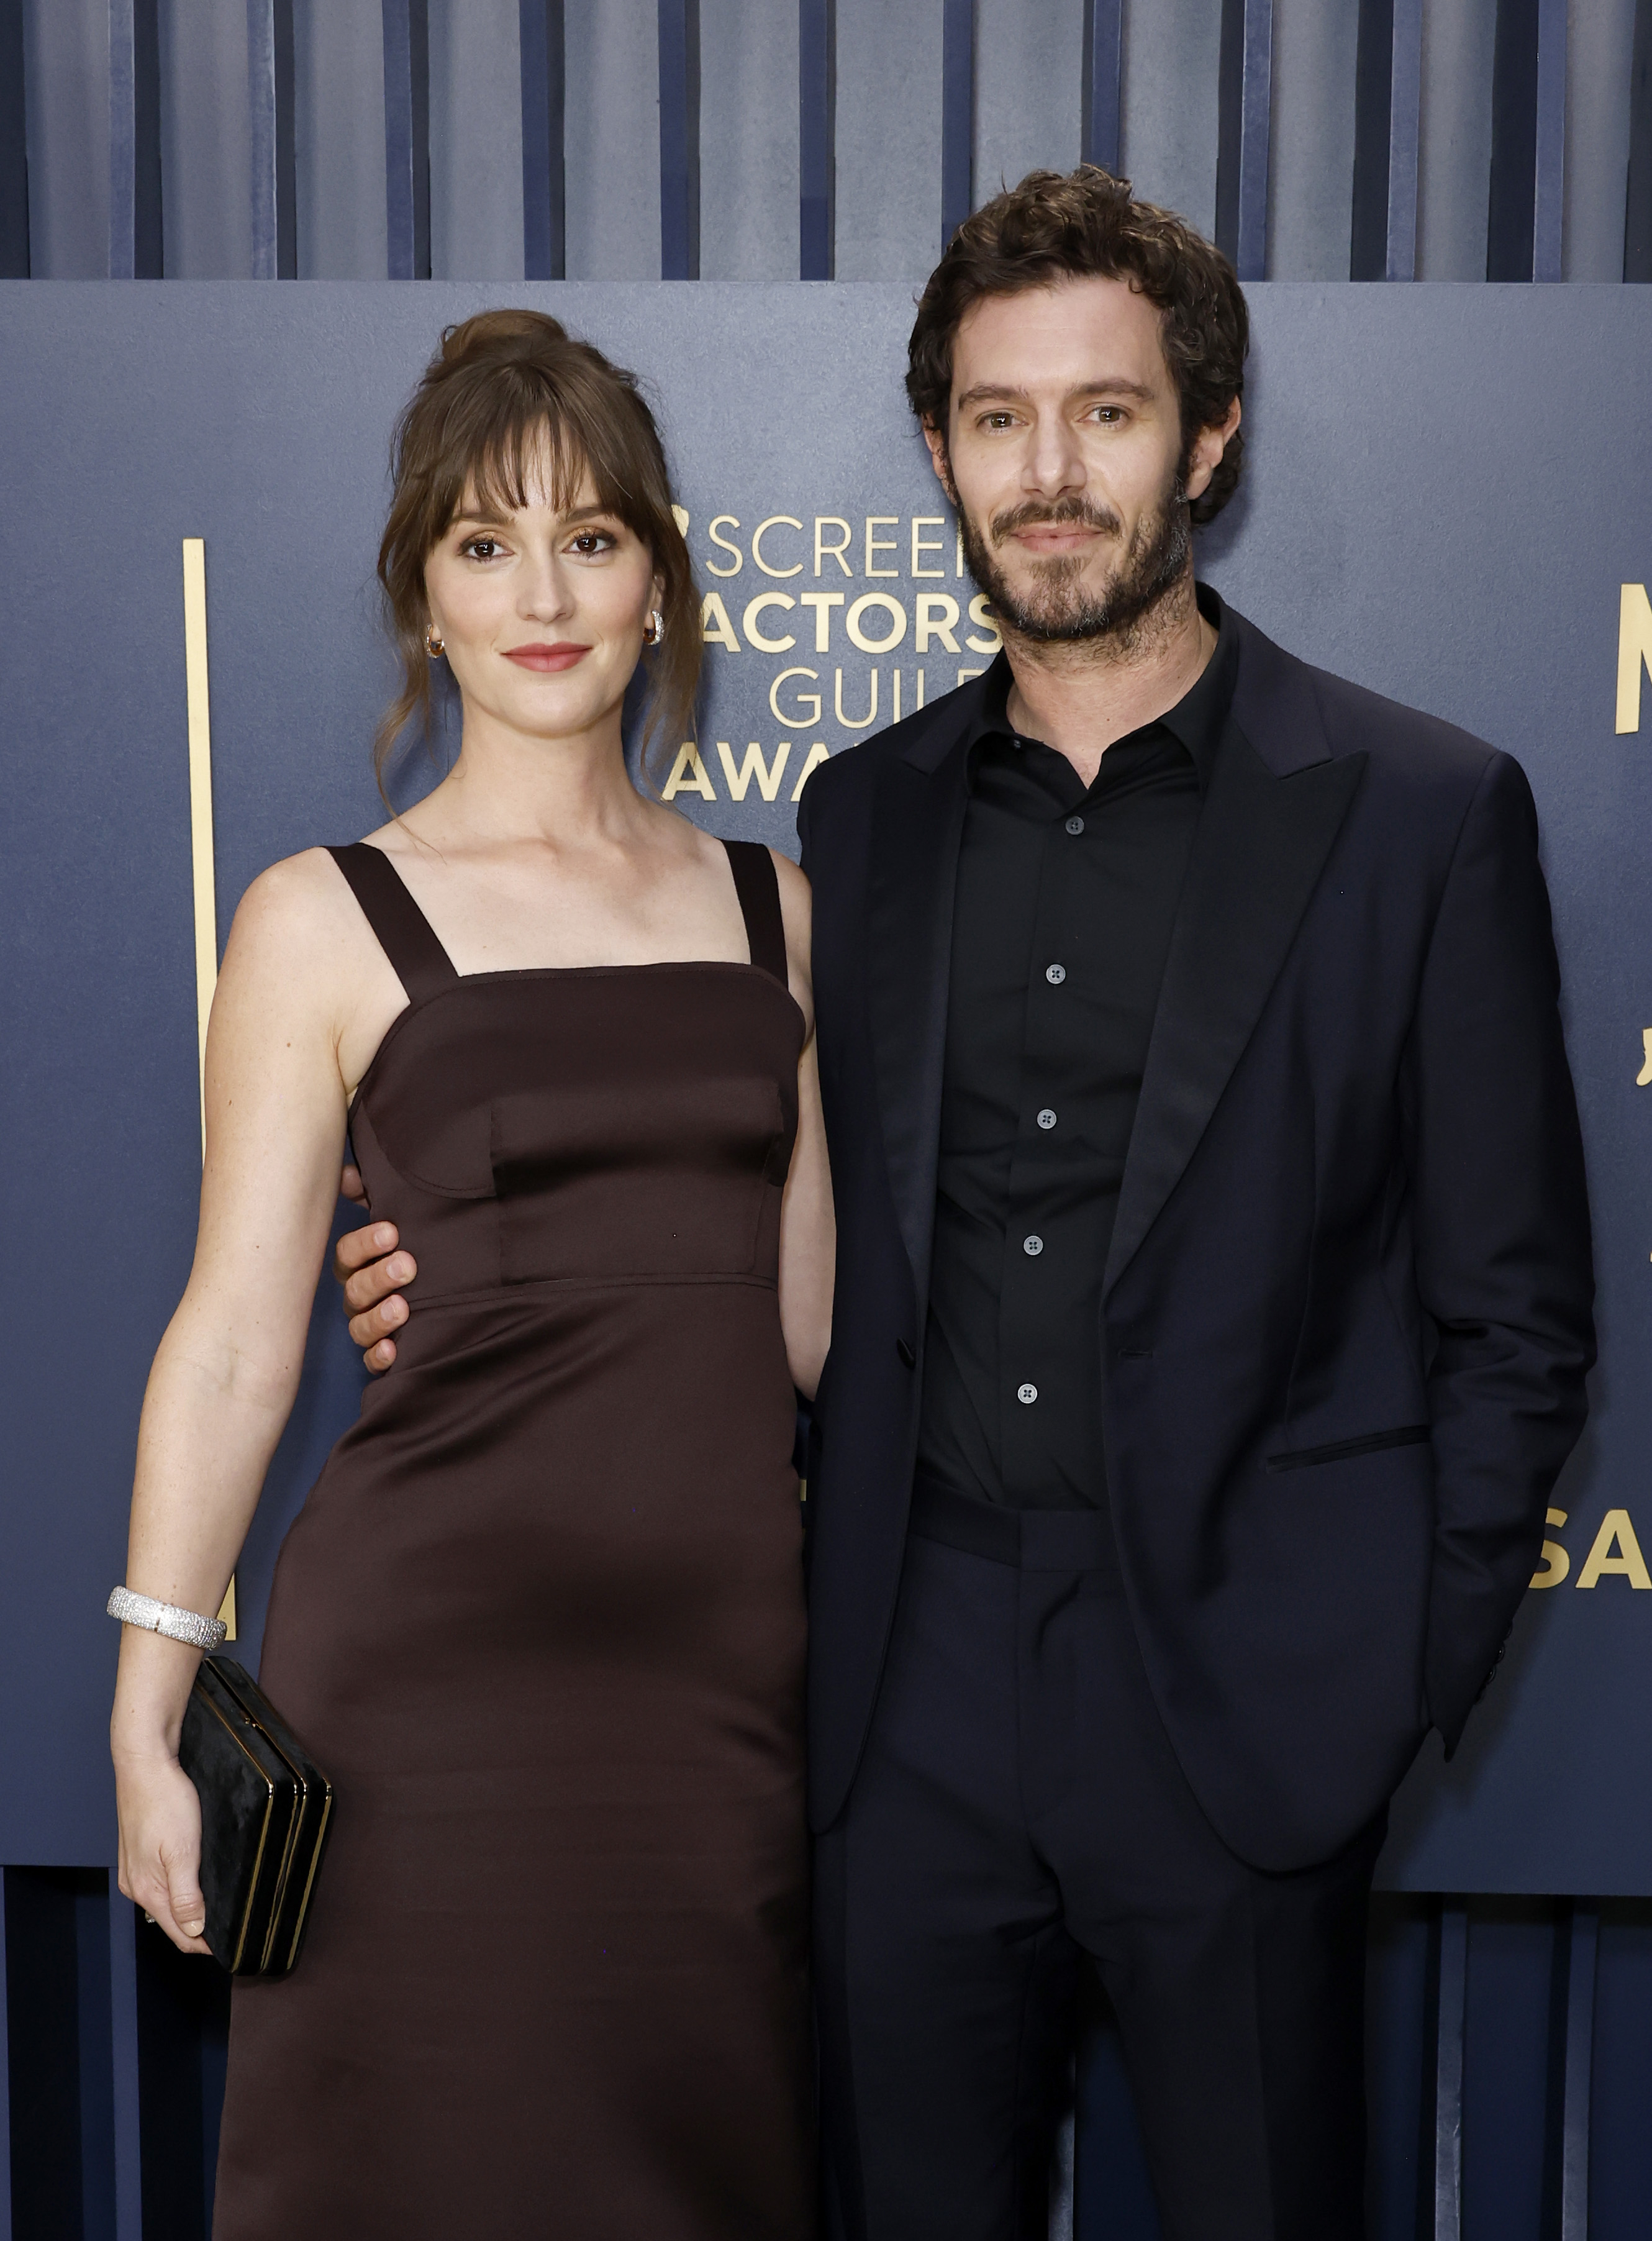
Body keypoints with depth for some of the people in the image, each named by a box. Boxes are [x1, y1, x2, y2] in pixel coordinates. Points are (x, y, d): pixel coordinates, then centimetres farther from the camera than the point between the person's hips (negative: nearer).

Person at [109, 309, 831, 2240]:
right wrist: (149, 1721, -4)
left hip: (730, 1645, 4)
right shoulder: (327, 922, -1)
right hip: (439, 1648, -3)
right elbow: (233, 1343, -2)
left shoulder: (770, 906, 10)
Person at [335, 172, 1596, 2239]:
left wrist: (1410, 1679, -6)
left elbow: (1514, 1312, -1)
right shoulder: (861, 814, 8)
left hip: (1235, 1705, -3)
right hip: (913, 1692, 3)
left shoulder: (1419, 811, -4)